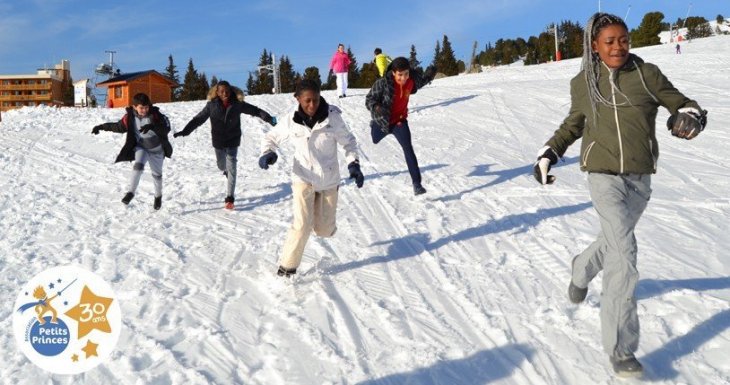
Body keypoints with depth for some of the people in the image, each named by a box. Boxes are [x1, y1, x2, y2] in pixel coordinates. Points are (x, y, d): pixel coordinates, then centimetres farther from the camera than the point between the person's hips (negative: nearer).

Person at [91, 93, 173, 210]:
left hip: (157, 149, -1)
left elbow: (166, 129, -36)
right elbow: (119, 127, 3)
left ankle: (158, 196, 36)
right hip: (141, 147, 1)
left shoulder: (155, 115, -25)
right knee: (138, 166, -26)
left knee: (157, 174, 14)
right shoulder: (130, 117, -15)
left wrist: (153, 126, -53)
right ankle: (130, 192, -15)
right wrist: (101, 127, 3)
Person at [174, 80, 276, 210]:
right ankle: (226, 170, 58)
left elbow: (255, 110, -9)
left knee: (231, 167, -6)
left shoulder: (237, 104, -10)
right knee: (221, 165, 19)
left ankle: (230, 198, -4)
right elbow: (198, 119, -6)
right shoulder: (211, 105, -10)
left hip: (233, 141, -1)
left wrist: (268, 118, -20)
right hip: (218, 141, 2)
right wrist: (184, 131, -11)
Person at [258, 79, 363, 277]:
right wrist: (267, 153, -16)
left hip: (329, 180, 1)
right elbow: (271, 137, 5)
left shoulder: (332, 117, -13)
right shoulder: (291, 121, -11)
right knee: (303, 225, -14)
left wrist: (353, 164, -13)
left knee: (324, 229, 7)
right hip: (304, 178, -1)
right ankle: (287, 266, 6)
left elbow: (348, 141, 0)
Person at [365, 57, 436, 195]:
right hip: (382, 121, -1)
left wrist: (429, 73, -14)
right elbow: (369, 100, -22)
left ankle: (417, 184, -12)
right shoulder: (383, 83, -28)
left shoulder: (412, 79, -15)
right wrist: (376, 108, -44)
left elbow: (422, 80, 8)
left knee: (408, 149, -15)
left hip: (400, 121, 1)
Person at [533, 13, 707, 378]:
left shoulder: (647, 74, 0)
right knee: (624, 254, -14)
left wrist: (689, 117, -20)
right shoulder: (582, 84, 3)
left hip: (639, 177, 2)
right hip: (603, 175, -2)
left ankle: (581, 270, 57)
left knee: (615, 241, 20)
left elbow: (682, 104, 2)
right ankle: (620, 349, -7)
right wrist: (548, 153, 14)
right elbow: (573, 123, 19)